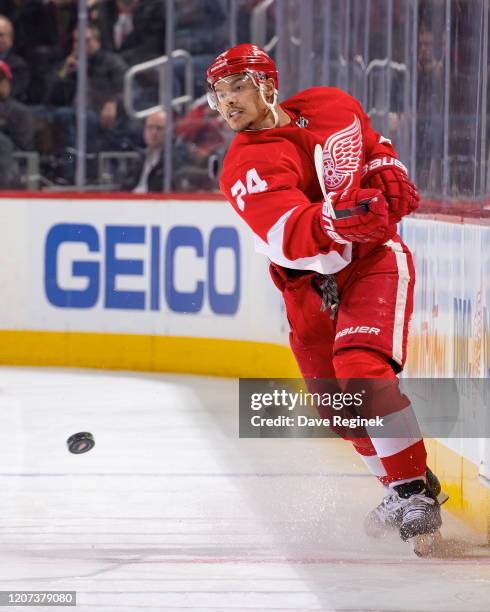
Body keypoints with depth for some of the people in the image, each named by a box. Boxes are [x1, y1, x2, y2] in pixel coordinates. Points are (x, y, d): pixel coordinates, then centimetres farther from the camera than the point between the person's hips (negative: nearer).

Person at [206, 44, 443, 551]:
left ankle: (413, 489, -21)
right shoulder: (246, 170, -13)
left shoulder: (330, 106, -2)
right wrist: (340, 218, -49)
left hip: (374, 261, -2)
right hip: (312, 289, 2)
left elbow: (373, 143, 21)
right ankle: (404, 489, 29)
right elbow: (293, 237, -30)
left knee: (361, 367, -25)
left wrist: (388, 173, 0)